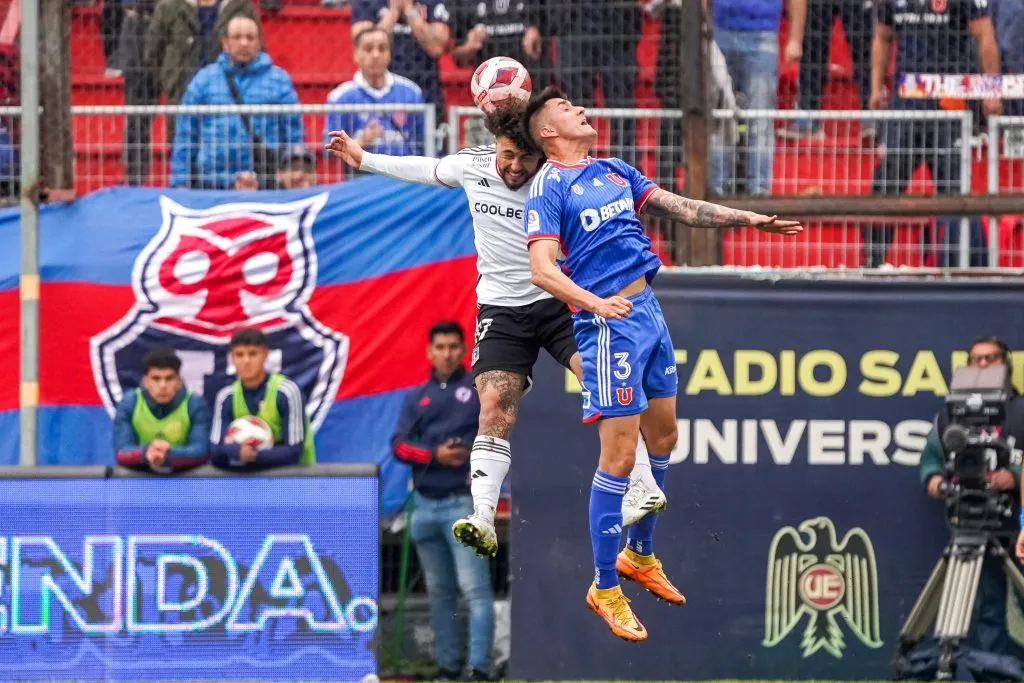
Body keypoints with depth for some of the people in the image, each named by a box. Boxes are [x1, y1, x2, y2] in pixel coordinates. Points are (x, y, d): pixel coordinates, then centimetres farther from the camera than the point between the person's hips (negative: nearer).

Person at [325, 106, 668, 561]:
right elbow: (425, 169, 18)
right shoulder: (472, 166, -1)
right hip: (501, 308, 2)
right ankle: (483, 518, -22)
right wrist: (362, 159, 26)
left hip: (558, 300, -2)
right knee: (495, 406, -14)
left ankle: (642, 487, -13)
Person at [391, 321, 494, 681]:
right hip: (425, 505, 5)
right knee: (438, 592, 10)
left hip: (463, 503, -5)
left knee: (474, 589, -13)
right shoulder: (416, 397, 14)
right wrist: (435, 455, -12)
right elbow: (399, 444, 5)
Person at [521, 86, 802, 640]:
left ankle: (640, 555, 35)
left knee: (663, 438, 17)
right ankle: (605, 588, 0)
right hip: (608, 323, -8)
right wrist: (597, 303, -32)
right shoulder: (549, 185, -8)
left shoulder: (615, 172, 15)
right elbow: (542, 270, -17)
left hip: (648, 310, 8)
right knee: (620, 455, -9)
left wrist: (748, 219, 9)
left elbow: (680, 208, 17)